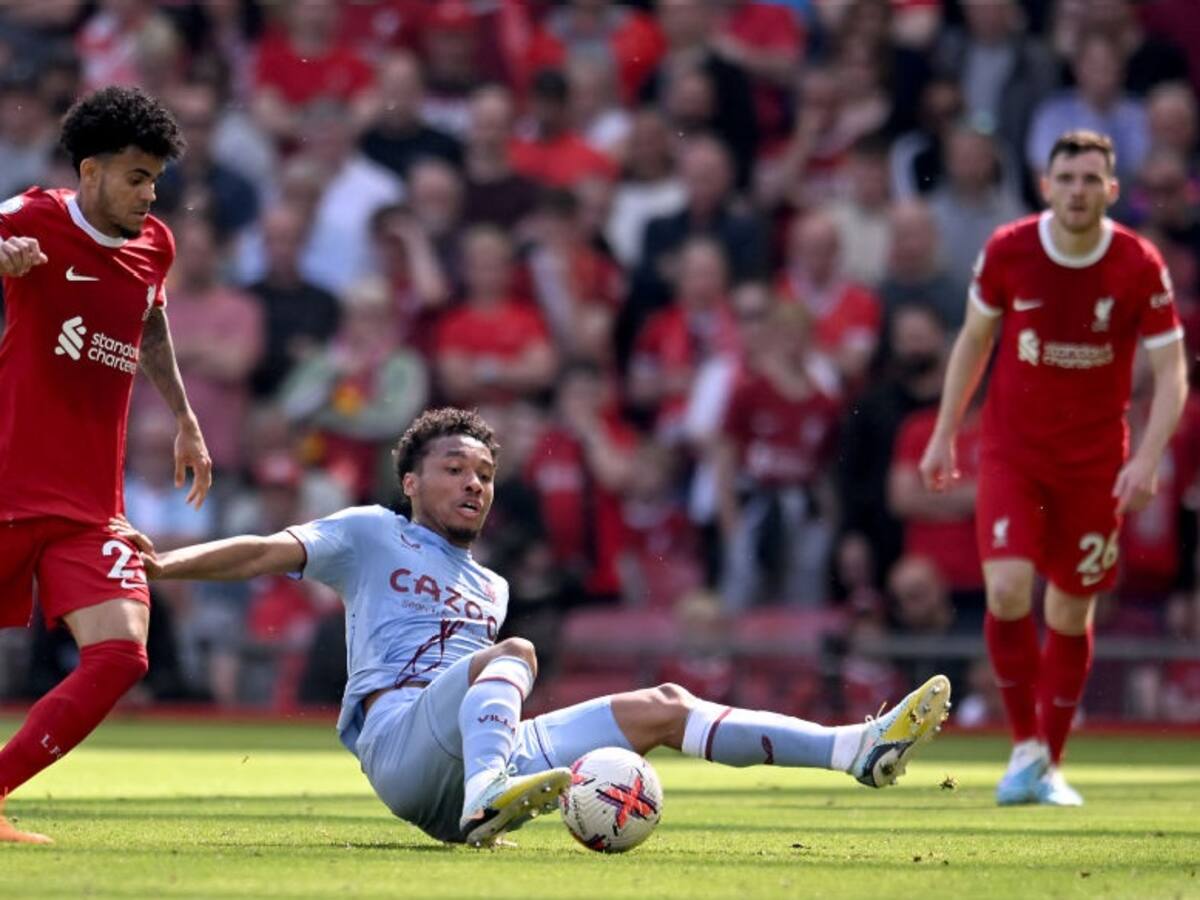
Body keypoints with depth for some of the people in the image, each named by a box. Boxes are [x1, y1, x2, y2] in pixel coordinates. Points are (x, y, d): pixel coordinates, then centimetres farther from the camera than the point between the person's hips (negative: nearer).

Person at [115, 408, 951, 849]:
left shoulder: (491, 587, 31)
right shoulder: (372, 536, 12)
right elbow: (270, 553, 0)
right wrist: (161, 563, -12)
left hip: (497, 749, 6)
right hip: (399, 738, -6)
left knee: (660, 707, -1)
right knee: (513, 651, -34)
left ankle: (858, 748, -7)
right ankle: (488, 795, -67)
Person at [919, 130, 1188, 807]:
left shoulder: (1140, 266, -11)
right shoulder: (1008, 251, -7)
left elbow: (1172, 371, -6)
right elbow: (975, 339, 8)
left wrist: (1148, 458, -19)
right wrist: (945, 434, 7)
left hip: (1095, 458, 0)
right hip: (1012, 447, 0)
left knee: (1072, 612, 5)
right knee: (1007, 588, -19)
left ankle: (1050, 767, 21)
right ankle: (1025, 744, 0)